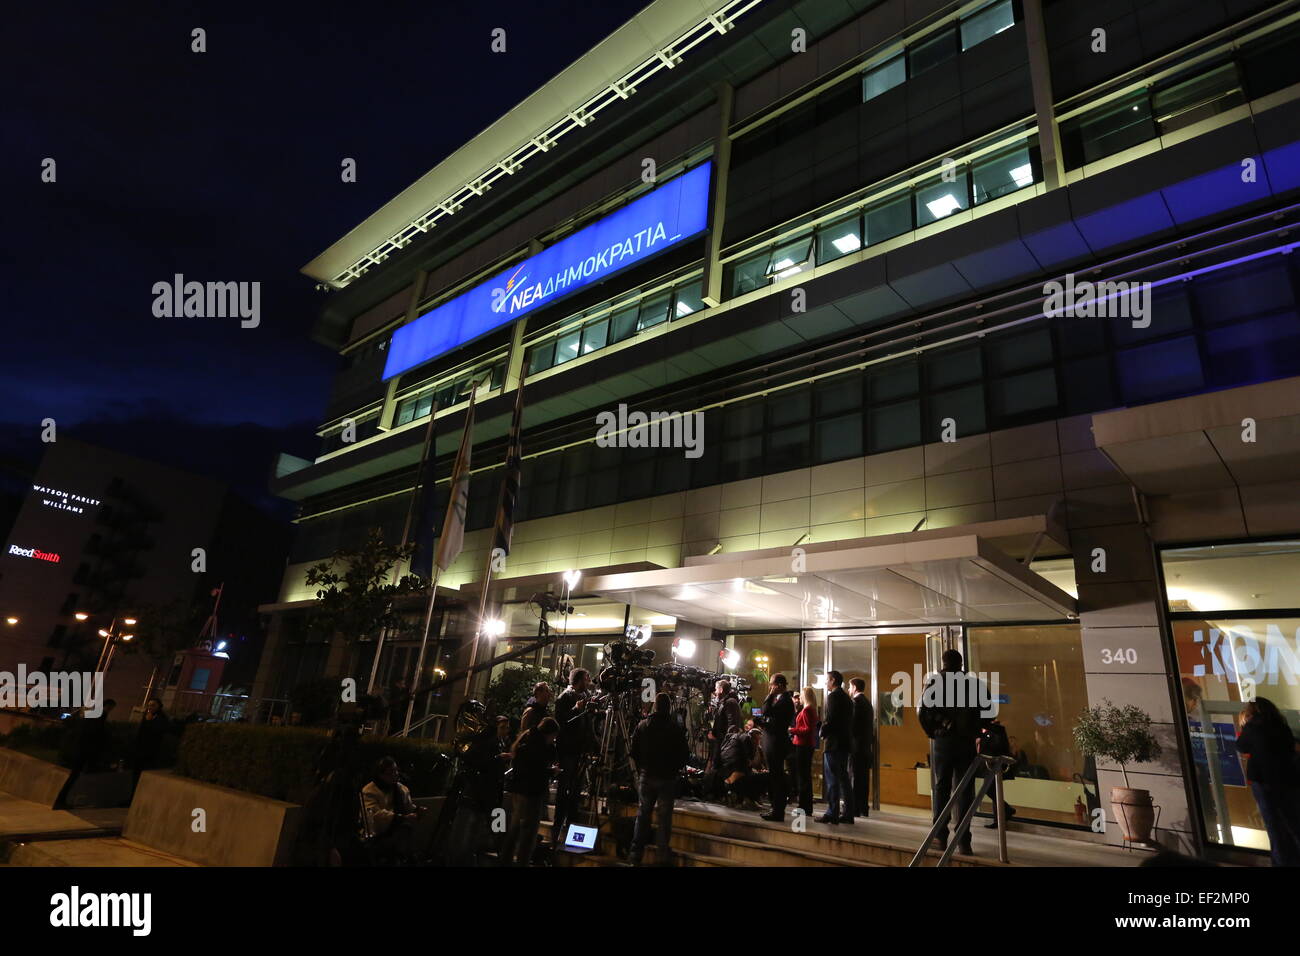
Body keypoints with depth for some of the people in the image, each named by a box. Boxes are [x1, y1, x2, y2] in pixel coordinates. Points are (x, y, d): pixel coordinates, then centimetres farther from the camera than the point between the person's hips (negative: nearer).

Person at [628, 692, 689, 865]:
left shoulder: (642, 725, -2)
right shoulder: (676, 728, -10)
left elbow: (634, 751, 4)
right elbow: (684, 753, -5)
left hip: (646, 776, 3)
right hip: (668, 779, -2)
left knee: (643, 813, 12)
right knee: (664, 816, 6)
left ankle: (636, 854, 13)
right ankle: (664, 855, 9)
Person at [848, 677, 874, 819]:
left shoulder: (856, 701, -12)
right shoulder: (867, 702, 16)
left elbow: (852, 723, -18)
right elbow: (870, 726, 16)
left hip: (856, 745, -9)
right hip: (866, 745, 9)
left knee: (855, 777, -6)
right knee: (864, 778, 11)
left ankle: (855, 809, -5)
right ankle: (864, 808, 14)